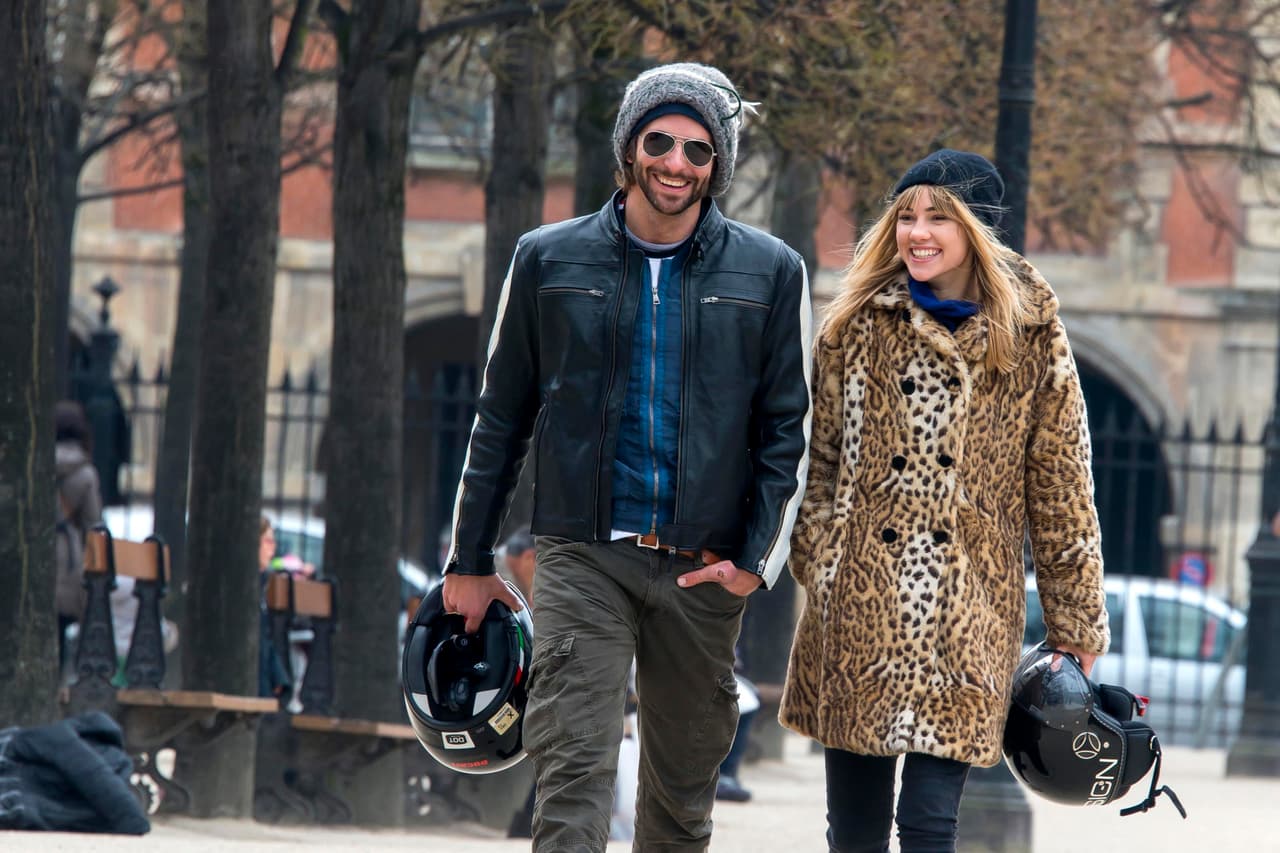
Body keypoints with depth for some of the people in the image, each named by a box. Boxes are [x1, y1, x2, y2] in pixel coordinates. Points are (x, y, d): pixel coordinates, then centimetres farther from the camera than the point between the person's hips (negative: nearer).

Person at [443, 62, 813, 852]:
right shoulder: (550, 261, 5)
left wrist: (758, 556, -6)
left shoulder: (770, 273, 4)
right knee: (574, 774, -14)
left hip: (702, 570, 1)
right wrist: (470, 559, 11)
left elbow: (787, 430, 5)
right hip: (584, 557, -1)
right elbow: (502, 420, 11)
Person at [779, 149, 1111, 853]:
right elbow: (820, 459, 10)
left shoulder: (1032, 337, 4)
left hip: (963, 620, -2)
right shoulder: (856, 324, 9)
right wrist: (819, 556, -3)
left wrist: (1076, 622, 7)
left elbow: (1061, 490, 6)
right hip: (858, 603, 2)